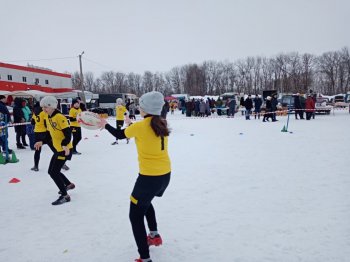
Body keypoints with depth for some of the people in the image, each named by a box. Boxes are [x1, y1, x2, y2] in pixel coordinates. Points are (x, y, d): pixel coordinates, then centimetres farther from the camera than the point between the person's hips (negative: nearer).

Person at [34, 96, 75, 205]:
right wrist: (42, 142, 14)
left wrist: (65, 145, -35)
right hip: (57, 149, 10)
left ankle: (65, 196, 3)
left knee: (54, 173, -9)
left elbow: (68, 133, -23)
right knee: (52, 171, 17)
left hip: (64, 149, -10)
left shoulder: (60, 117, -19)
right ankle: (69, 184, 37)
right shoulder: (48, 118, 10)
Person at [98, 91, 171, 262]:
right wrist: (132, 125, 29)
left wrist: (105, 125, 19)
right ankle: (154, 235, 41)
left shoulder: (139, 126, -16)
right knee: (145, 202, 34)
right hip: (165, 175, 7)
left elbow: (119, 135, 3)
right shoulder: (162, 124, 1)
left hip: (149, 177, -7)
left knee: (135, 215, 10)